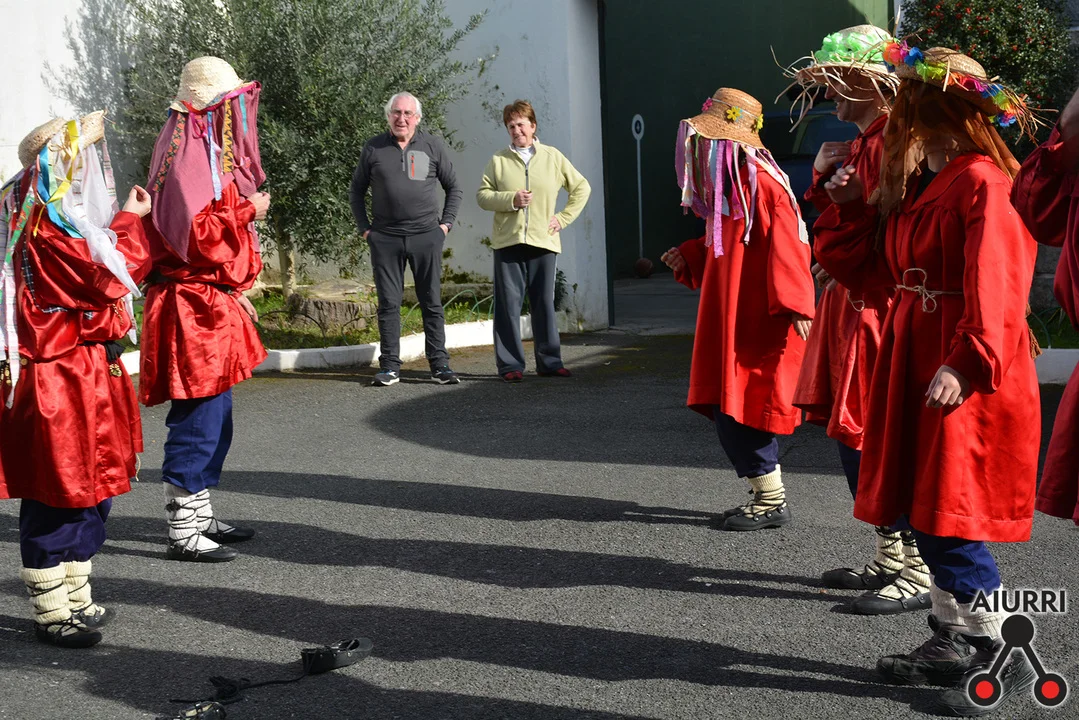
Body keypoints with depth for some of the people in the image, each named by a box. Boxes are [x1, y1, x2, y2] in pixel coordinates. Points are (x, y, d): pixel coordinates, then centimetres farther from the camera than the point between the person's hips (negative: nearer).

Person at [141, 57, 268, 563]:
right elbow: (197, 237, -25)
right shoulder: (187, 161, -15)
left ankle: (201, 517, 25)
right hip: (193, 310, -11)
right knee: (198, 424, -7)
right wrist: (247, 210, -13)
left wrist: (234, 291, 23)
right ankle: (183, 534, -1)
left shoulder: (210, 157, 19)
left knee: (214, 420, 15)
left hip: (212, 304, 11)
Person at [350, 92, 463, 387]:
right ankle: (390, 366, 8)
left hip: (426, 236, 0)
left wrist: (445, 223, 3)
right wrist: (365, 228, 5)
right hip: (385, 238, 0)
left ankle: (439, 364, 8)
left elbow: (454, 188, 13)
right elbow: (356, 191, 14)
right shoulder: (373, 148, 6)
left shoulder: (432, 146, 6)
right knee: (388, 303, 2)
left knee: (432, 302, 3)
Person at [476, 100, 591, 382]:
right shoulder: (499, 160, 7)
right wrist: (511, 199, -11)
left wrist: (564, 217, 4)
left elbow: (582, 187, 14)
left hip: (543, 242, 1)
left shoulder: (553, 157, 9)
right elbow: (482, 195, 4)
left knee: (545, 303, 5)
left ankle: (550, 361, 13)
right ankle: (510, 365, 2)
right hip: (508, 242, -1)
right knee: (508, 304, -2)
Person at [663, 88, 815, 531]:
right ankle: (766, 497, 23)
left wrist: (793, 305, -25)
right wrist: (687, 258, 12)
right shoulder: (723, 187, 13)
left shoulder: (762, 184, -16)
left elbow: (785, 249, -21)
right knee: (734, 411, 12)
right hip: (729, 320, 10)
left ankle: (772, 502, 7)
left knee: (741, 411, -5)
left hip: (760, 324, -10)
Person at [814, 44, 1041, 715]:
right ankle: (953, 642, 26)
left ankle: (1006, 658, 6)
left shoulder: (984, 184, -14)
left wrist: (966, 363, -29)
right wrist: (850, 208, 11)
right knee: (926, 514, 14)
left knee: (951, 522, -7)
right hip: (914, 369, 9)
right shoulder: (913, 187, 15)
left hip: (968, 383, -9)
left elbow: (993, 291, -22)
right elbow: (869, 269, 20)